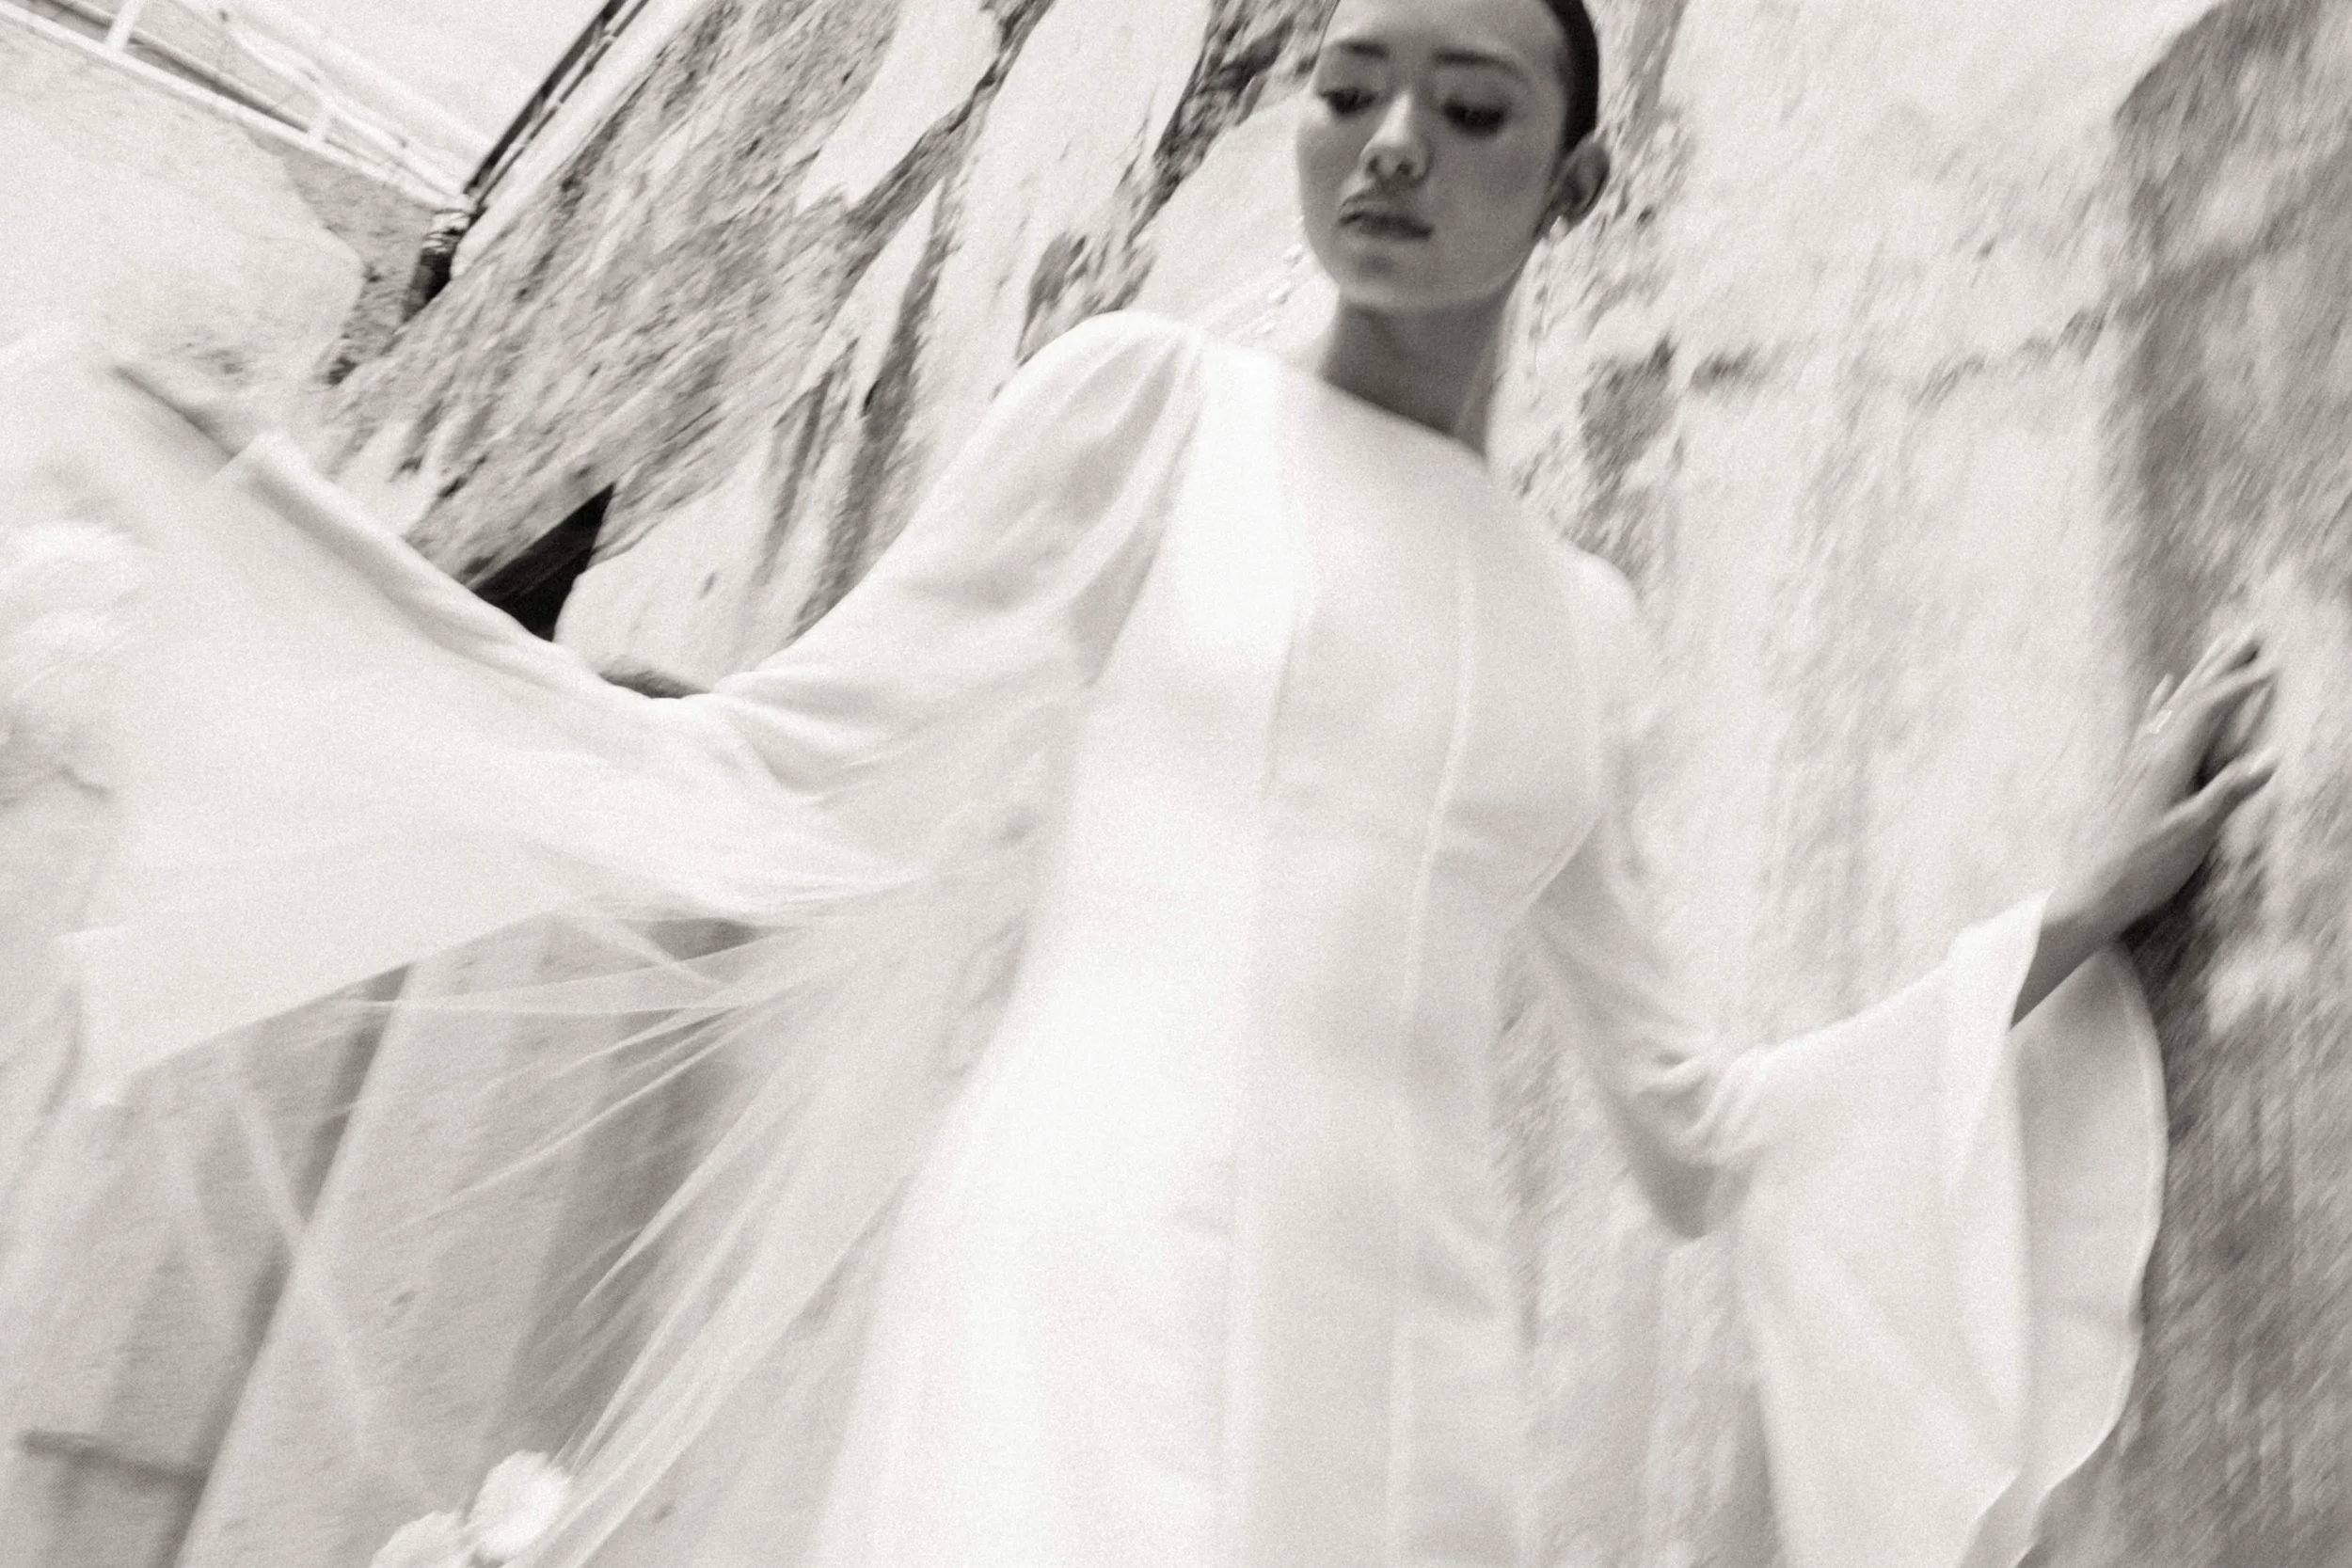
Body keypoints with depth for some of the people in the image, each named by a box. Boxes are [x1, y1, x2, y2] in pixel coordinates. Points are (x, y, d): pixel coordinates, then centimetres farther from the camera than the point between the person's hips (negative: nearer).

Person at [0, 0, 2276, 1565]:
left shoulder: (1580, 633, 19)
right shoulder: (1154, 400, 8)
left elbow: (1689, 1140, 23)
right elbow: (768, 789, 5)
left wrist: (2086, 909, 20)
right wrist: (235, 508, 2)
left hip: (1398, 1384, 5)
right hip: (1081, 1291, -4)